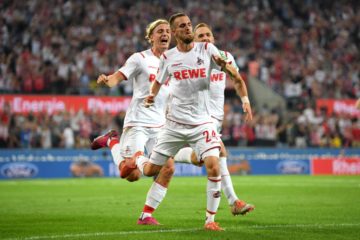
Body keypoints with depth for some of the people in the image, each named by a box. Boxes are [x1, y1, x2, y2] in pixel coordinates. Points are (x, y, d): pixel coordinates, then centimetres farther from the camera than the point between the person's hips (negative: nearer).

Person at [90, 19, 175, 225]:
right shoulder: (140, 59, -5)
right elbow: (117, 77, -15)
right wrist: (107, 80, -36)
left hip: (160, 125, 6)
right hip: (137, 123, -6)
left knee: (168, 168, -10)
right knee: (131, 174, -11)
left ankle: (147, 215, 1)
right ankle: (112, 141, 17)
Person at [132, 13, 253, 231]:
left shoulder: (207, 49, -3)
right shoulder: (167, 57, 2)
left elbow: (234, 74, -6)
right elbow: (159, 81, 18)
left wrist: (224, 64, -28)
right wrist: (152, 96, -3)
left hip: (202, 123, -1)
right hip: (175, 123, 1)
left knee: (214, 167, -20)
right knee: (150, 170, 5)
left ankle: (210, 219, -5)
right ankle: (135, 159, 41)